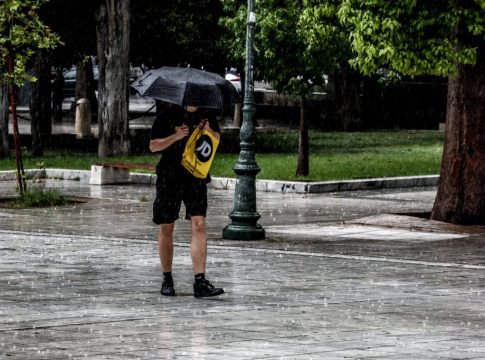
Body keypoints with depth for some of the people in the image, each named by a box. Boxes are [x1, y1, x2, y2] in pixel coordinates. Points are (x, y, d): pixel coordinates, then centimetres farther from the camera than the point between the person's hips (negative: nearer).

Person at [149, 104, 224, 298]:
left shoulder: (206, 115, 5)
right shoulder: (167, 116, -4)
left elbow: (217, 140, 15)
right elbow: (153, 146, -4)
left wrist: (209, 131, -7)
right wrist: (176, 137, -19)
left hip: (196, 177, 1)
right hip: (169, 178, -1)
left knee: (199, 224, -14)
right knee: (166, 228, 7)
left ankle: (200, 282, -18)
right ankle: (167, 280, 22)